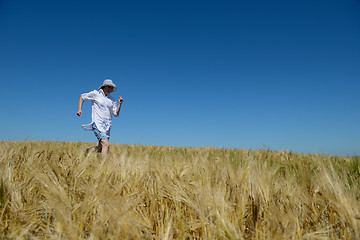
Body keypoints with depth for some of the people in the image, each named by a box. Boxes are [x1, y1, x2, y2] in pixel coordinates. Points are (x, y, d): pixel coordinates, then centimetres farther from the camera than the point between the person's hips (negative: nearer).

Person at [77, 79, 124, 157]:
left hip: (107, 126, 6)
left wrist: (120, 104, -5)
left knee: (100, 148, 10)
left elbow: (116, 114, 9)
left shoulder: (112, 100, 12)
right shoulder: (95, 94, 2)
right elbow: (82, 97, 14)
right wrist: (79, 109, 3)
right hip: (98, 124, -5)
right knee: (106, 145, -22)